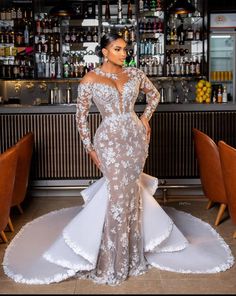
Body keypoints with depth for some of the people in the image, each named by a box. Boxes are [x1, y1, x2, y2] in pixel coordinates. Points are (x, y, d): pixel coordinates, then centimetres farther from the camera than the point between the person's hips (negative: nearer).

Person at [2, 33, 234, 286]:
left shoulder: (134, 74, 7)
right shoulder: (90, 80, -3)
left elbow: (154, 94, 23)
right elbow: (81, 116, 1)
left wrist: (145, 118, 10)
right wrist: (90, 148, -1)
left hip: (136, 137, 3)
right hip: (110, 140, -3)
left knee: (127, 189, 7)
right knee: (119, 191, -4)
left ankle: (129, 253, 25)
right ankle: (113, 260, 13)